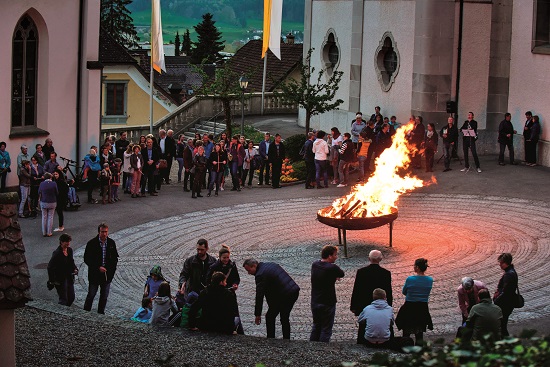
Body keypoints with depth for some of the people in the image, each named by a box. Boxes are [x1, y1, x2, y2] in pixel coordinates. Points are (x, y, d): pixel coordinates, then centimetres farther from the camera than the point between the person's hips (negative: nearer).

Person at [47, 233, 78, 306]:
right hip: (60, 280, -7)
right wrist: (52, 280, -16)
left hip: (69, 278, 7)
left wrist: (75, 269, 0)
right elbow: (50, 267, -15)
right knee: (63, 299, -3)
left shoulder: (70, 250, 2)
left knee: (71, 297, 13)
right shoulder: (57, 253, -19)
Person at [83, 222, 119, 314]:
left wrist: (112, 270, -2)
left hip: (107, 275, 3)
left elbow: (115, 258, 11)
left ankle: (101, 313, 22)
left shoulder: (111, 243, 1)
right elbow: (87, 259, -9)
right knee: (91, 295, 6)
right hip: (94, 275, -3)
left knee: (104, 296, 10)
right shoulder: (91, 243, -10)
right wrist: (98, 268, -17)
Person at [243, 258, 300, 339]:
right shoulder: (271, 264, 17)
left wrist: (258, 314, -7)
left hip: (284, 295, -9)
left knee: (270, 317, 4)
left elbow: (259, 295, -12)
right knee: (284, 318, 20)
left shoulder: (260, 275, -11)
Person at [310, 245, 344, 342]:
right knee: (326, 330, 5)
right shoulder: (332, 268, -20)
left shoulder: (314, 265, 1)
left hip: (314, 302, 7)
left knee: (316, 327, 21)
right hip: (328, 304, -7)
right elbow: (342, 274, -2)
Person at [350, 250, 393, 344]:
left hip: (363, 306, 0)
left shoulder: (361, 272, -7)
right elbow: (389, 293, -3)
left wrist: (353, 306, 5)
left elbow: (356, 290, -3)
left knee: (363, 330, 9)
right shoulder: (386, 273, -8)